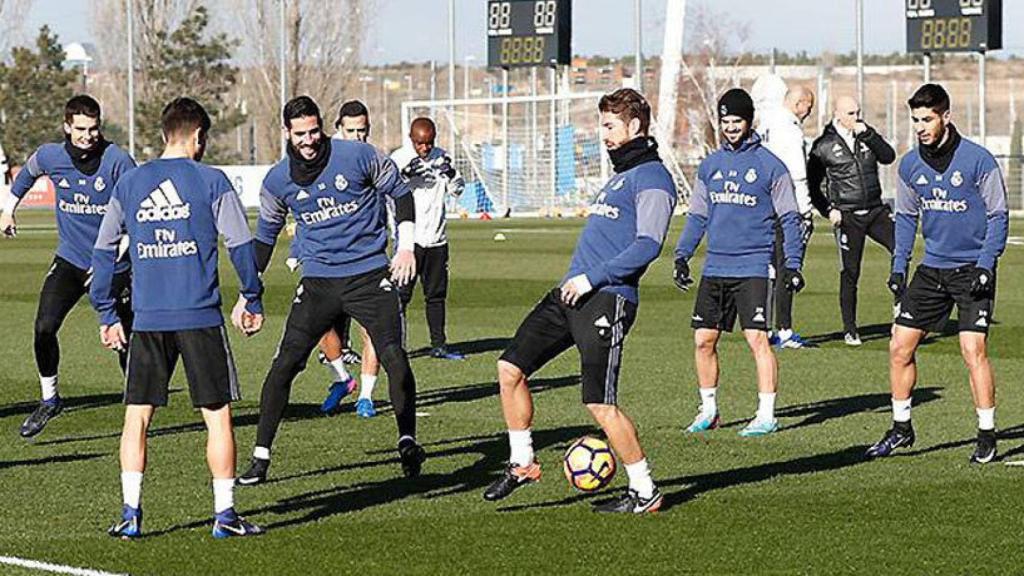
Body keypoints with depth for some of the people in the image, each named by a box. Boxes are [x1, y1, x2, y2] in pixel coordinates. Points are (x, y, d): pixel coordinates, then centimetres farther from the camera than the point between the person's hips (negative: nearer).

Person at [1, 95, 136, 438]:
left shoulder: (117, 161, -16)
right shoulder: (49, 156, -6)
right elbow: (28, 173, 20)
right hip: (70, 260, 2)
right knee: (44, 327, -14)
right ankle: (49, 400, 4)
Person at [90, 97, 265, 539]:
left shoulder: (129, 184, 8)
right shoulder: (210, 182, -2)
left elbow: (103, 251, 11)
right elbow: (241, 245, -2)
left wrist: (106, 316, 18)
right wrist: (251, 301, 11)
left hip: (147, 320, 3)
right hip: (200, 316, -3)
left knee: (137, 416, 9)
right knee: (218, 416, 5)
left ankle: (130, 514, 5)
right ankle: (225, 515, 4)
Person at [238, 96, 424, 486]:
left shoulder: (358, 156, -7)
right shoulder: (277, 181, 0)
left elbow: (400, 193, 7)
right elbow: (264, 237, 14)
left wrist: (406, 248, -1)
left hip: (370, 275, -1)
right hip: (318, 282, 1)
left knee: (395, 359, -13)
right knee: (284, 366, -7)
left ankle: (407, 443, 1)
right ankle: (260, 458, 0)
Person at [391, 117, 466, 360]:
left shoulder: (441, 157, 7)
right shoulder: (398, 158, -6)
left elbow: (458, 189, 10)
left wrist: (452, 175, -11)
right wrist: (403, 175, -30)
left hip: (437, 238, 5)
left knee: (436, 294, 11)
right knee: (401, 294, -8)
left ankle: (438, 344, 18)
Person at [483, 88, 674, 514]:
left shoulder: (652, 178, -8)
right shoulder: (621, 175, 23)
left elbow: (647, 245, -19)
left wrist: (592, 279, -19)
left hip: (606, 302, -10)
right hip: (570, 295, 10)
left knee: (600, 404, -10)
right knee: (510, 368, 4)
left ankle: (644, 492, 2)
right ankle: (522, 463, 15)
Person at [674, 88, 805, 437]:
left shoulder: (769, 165, -2)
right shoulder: (710, 165, 11)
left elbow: (789, 218, 0)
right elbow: (697, 216, 18)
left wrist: (793, 264, -7)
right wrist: (682, 255, 8)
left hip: (753, 268, -5)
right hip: (715, 268, 5)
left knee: (757, 339, -10)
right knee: (703, 339, 4)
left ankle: (767, 415, -5)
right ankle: (709, 411, 16)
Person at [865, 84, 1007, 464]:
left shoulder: (977, 160, -12)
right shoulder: (910, 165, 3)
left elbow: (998, 215, -6)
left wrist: (985, 265, -14)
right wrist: (899, 267, 7)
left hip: (971, 271, -5)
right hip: (931, 269, 5)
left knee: (973, 349, -13)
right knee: (900, 346, 2)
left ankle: (987, 435, -2)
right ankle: (901, 428, 16)